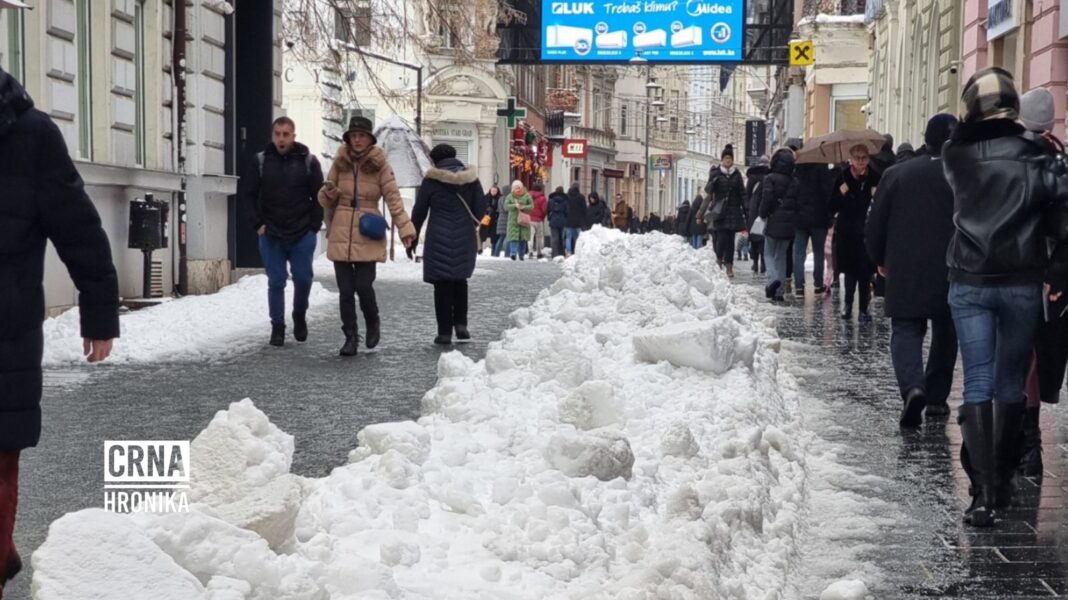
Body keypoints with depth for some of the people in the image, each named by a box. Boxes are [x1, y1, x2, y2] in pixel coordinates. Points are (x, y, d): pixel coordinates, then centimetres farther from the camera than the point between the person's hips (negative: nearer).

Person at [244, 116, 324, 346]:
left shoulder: (308, 161, -1)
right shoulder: (261, 161, 1)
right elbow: (250, 194, 6)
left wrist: (314, 226, -3)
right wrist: (258, 223, -1)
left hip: (302, 234, 0)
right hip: (270, 234, 0)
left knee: (303, 278, 2)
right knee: (276, 282, 2)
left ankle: (300, 316, 27)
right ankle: (277, 327, 9)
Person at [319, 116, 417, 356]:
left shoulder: (380, 165, -1)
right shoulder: (340, 163, 6)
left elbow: (393, 198, -3)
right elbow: (326, 201, 14)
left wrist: (405, 228, -12)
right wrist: (328, 194, -11)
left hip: (368, 237, -2)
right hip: (341, 235, 3)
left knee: (363, 286, -9)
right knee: (345, 290, 2)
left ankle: (373, 322, 20)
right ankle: (350, 336, 14)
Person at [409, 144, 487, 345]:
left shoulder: (431, 179, -3)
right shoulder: (471, 178, 4)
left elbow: (419, 211, 1)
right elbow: (481, 209, 5)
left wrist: (412, 238, 10)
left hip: (439, 238, -3)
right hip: (465, 239, 3)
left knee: (442, 285, 2)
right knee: (460, 280, 18)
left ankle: (445, 332, 2)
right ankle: (460, 323, 6)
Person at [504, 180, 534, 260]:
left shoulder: (526, 196, 4)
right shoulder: (510, 196, 5)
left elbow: (531, 206, 1)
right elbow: (506, 205, -4)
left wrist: (524, 207, -17)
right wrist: (515, 206, -18)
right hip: (513, 220, -1)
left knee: (523, 238, 3)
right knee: (513, 237, -12)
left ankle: (521, 254, 14)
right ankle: (513, 253, -18)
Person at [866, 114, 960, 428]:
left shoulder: (897, 174, -3)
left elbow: (874, 227, 1)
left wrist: (881, 260, 17)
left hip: (905, 275, 0)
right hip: (953, 275, 0)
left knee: (906, 332, 1)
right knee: (945, 336, 16)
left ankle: (913, 387, -23)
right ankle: (936, 397, 21)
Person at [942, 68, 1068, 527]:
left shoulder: (956, 155, -3)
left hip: (969, 283, 0)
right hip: (1022, 283, 0)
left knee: (977, 384, 0)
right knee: (1011, 384, 13)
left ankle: (983, 491, -11)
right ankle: (1002, 483, 21)